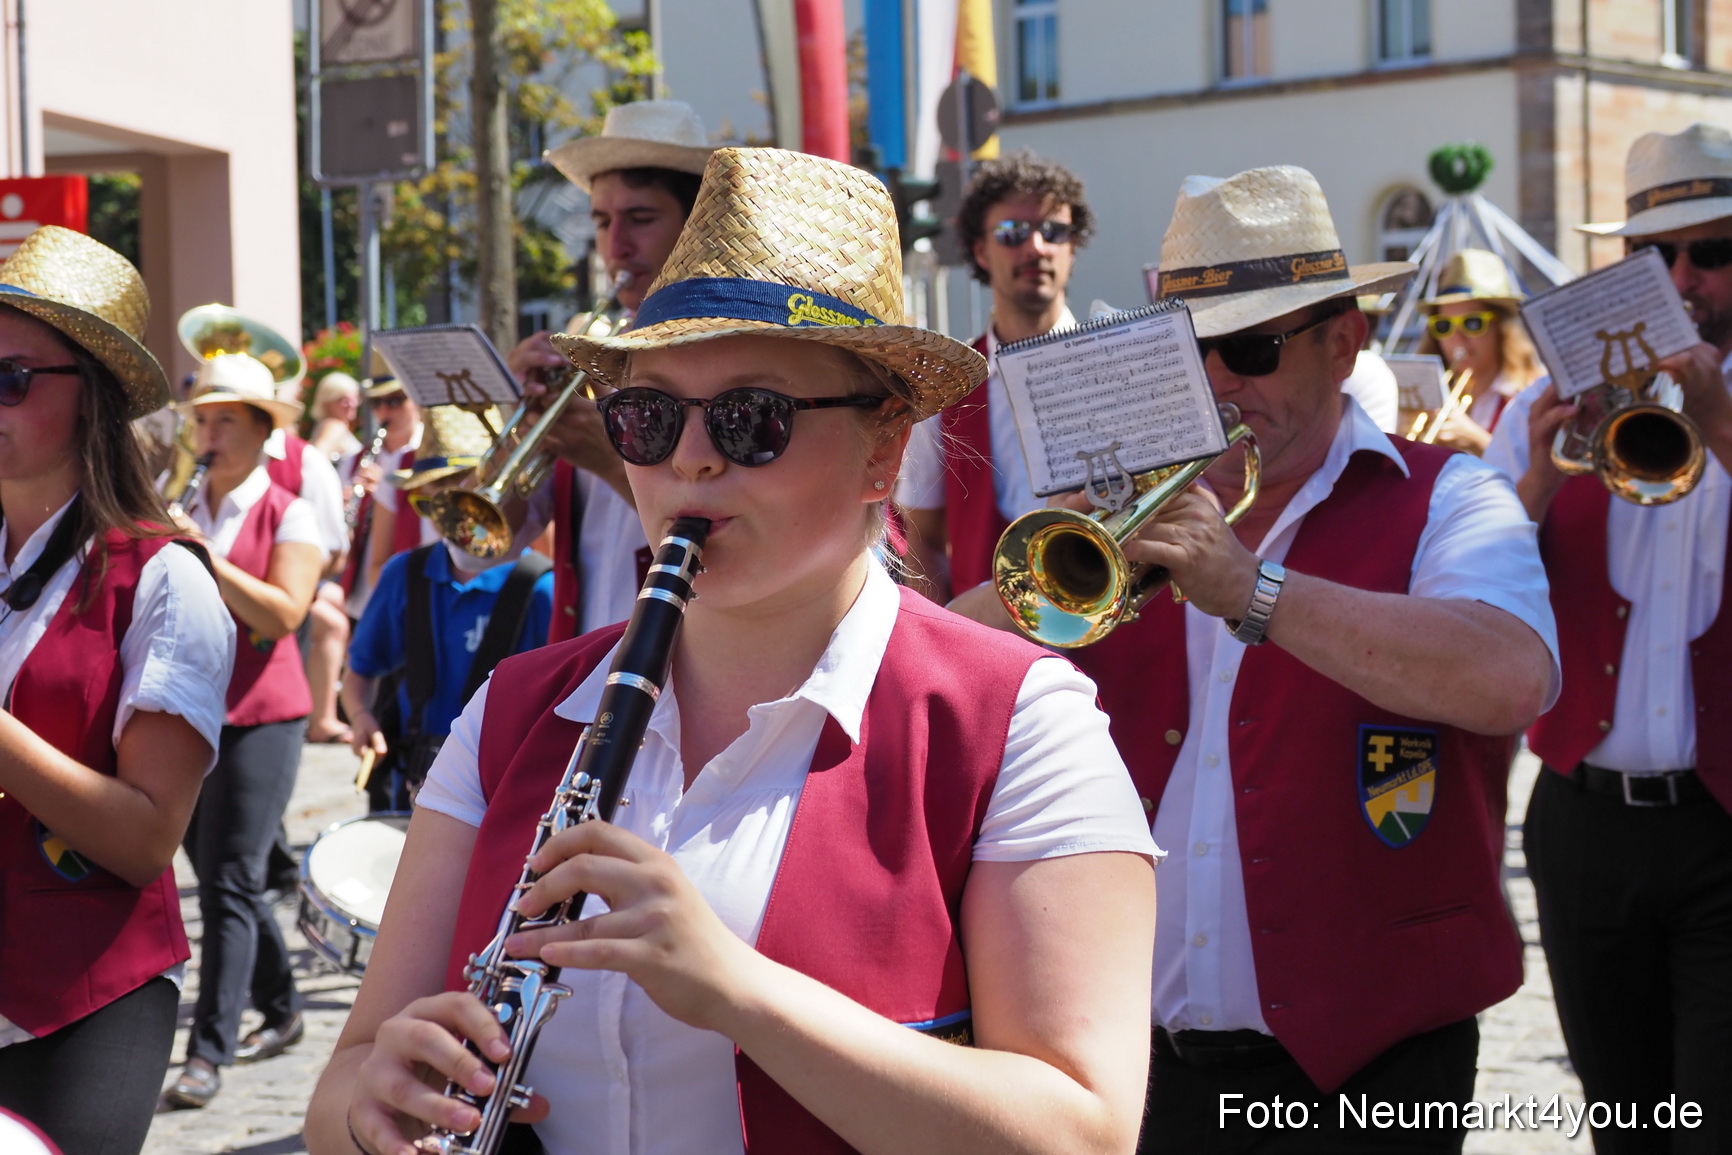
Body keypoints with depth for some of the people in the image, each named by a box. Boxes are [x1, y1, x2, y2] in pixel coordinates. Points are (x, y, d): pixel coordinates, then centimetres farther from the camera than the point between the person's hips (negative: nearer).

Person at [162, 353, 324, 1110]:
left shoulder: (289, 516, -3)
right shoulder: (180, 516, 12)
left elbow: (284, 612, -16)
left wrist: (205, 557, -22)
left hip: (260, 715, -6)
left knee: (229, 882, -11)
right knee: (217, 873, 12)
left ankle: (209, 1053, -11)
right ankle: (280, 1011, 29)